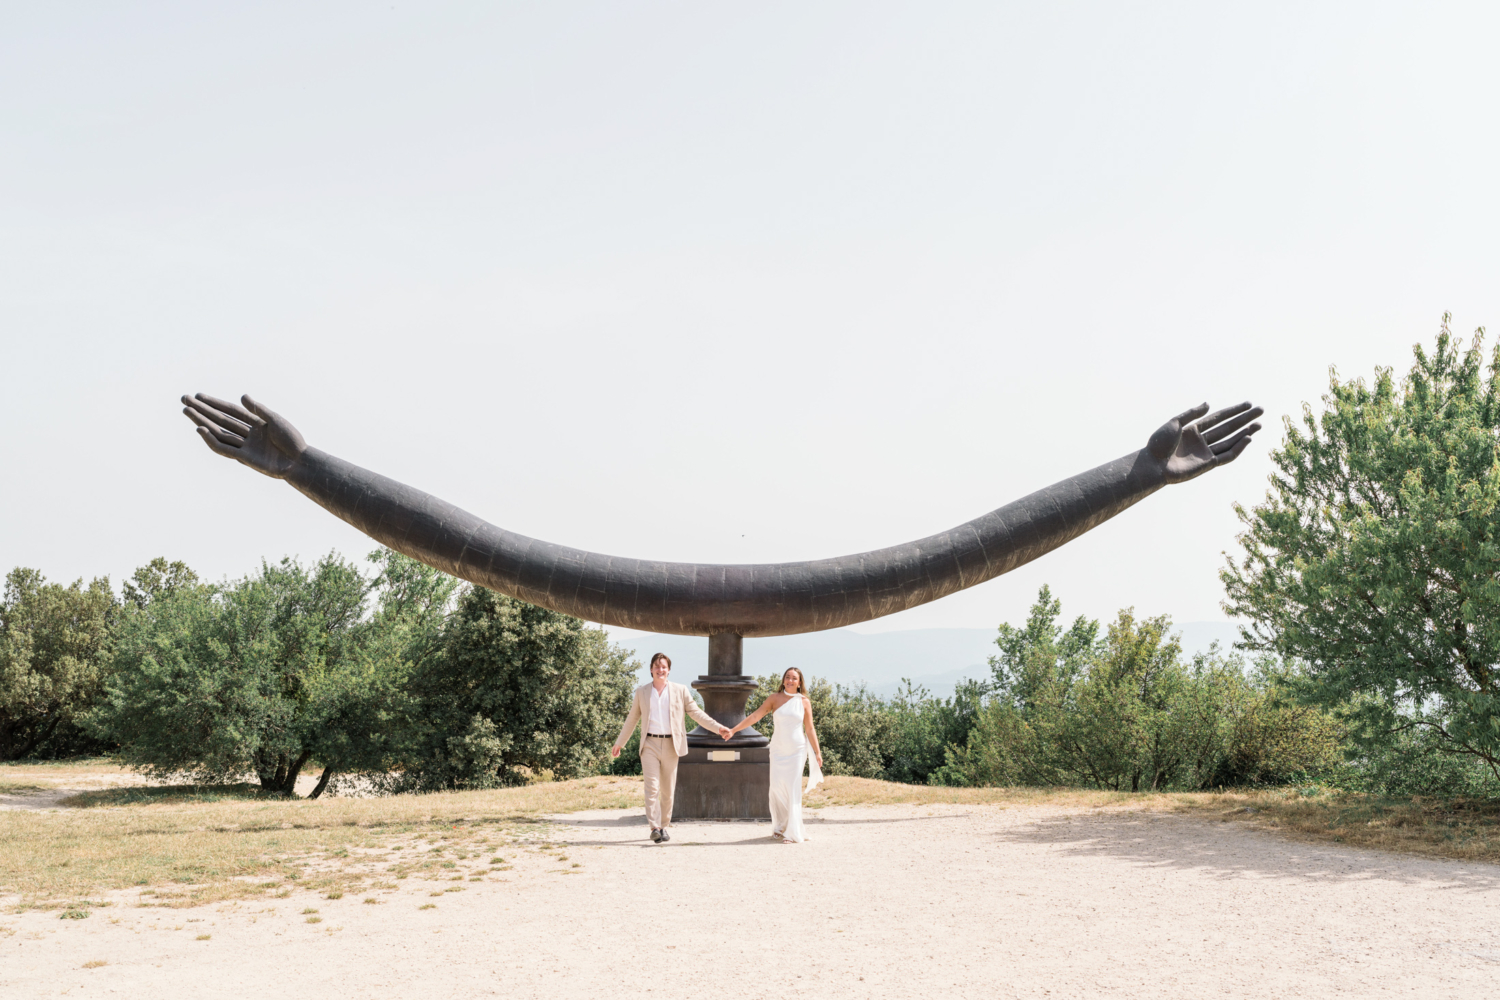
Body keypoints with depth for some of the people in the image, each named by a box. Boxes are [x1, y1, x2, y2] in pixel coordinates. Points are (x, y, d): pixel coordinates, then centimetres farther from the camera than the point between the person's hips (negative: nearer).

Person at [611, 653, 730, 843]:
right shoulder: (641, 692, 9)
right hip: (650, 744, 0)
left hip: (671, 745, 0)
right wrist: (618, 743, 20)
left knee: (667, 790, 5)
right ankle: (654, 827, -17)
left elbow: (696, 713, 7)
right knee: (652, 787, -13)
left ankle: (664, 827, 17)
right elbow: (631, 719, 17)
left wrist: (718, 728, -2)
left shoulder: (680, 690, 6)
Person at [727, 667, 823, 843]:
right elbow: (755, 717, -3)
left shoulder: (804, 702, 2)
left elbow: (810, 729, 5)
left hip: (797, 751, -1)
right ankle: (780, 827, 17)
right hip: (778, 750, 1)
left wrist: (817, 752, 4)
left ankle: (793, 833, 1)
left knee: (793, 789, -5)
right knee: (777, 787, -2)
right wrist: (733, 730, -10)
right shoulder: (775, 699, 1)